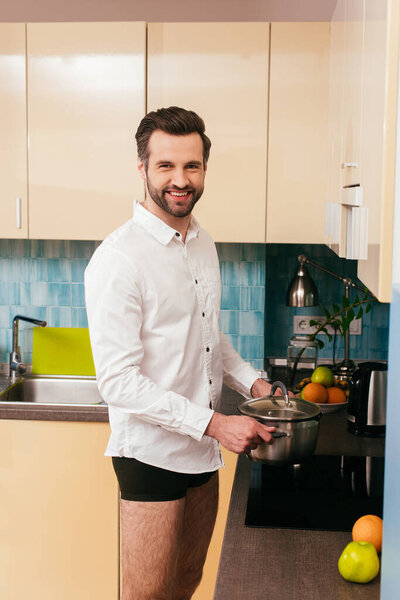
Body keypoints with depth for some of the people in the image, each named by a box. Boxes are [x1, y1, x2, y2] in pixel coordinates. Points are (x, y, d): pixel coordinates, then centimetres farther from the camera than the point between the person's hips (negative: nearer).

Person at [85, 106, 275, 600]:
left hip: (204, 448, 8)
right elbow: (118, 381, -23)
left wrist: (250, 382, 5)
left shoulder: (204, 244, 7)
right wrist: (214, 424, -24)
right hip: (151, 452, -7)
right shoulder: (118, 258, -19)